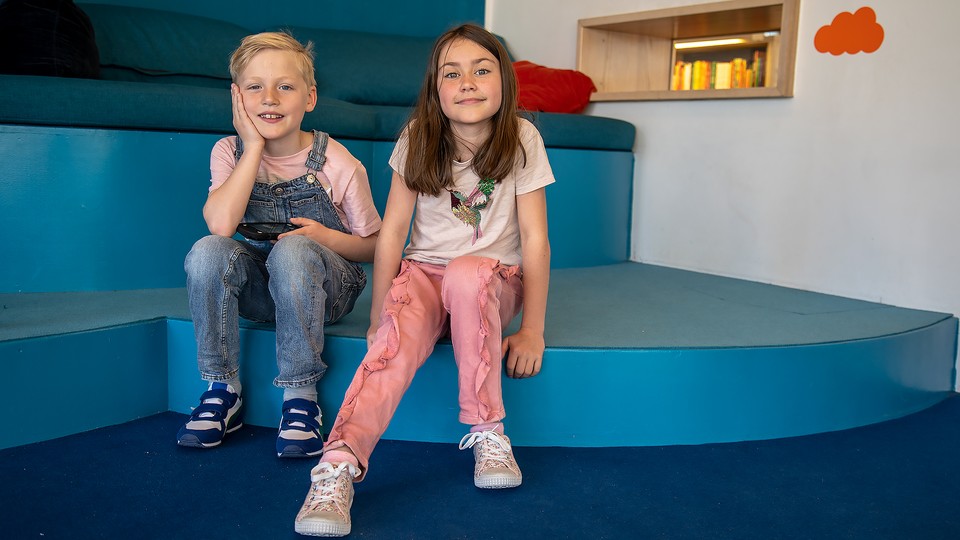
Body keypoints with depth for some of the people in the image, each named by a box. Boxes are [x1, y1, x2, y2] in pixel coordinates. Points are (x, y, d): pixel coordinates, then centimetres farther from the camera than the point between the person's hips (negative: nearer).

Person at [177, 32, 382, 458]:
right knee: (207, 251, -27)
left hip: (324, 288, -2)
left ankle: (301, 395, -22)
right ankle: (222, 390, -13)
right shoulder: (230, 152, -4)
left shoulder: (337, 163, -10)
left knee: (293, 250, -35)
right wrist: (255, 146, -21)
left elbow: (374, 246, -3)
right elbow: (221, 224, -24)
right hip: (258, 289, 3)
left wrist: (325, 237, -22)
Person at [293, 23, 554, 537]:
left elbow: (535, 238, -9)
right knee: (398, 337, -33)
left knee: (466, 273, -37)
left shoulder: (521, 140, -8)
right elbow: (392, 232, -7)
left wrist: (531, 330, -14)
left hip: (494, 278, -1)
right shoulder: (418, 139, -5)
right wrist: (379, 315, -15)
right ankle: (339, 465, -45)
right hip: (423, 271, 1)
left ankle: (487, 432, -25)